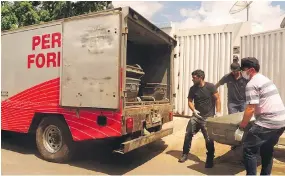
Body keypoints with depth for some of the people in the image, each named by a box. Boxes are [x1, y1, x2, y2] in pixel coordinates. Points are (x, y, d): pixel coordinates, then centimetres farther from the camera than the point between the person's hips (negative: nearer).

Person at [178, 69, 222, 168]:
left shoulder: (210, 87, -9)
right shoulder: (193, 89, 1)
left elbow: (217, 99, -6)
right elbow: (190, 101, 6)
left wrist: (218, 112, -13)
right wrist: (194, 110, -12)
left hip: (208, 118, -4)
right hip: (196, 116, 4)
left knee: (209, 139, -2)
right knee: (188, 134, 3)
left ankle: (210, 160, 15)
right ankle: (185, 154, 22)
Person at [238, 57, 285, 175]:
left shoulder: (252, 84, -11)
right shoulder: (265, 79, 19)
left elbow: (251, 109, -18)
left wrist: (242, 126, -7)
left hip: (268, 123, -10)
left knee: (249, 148, 0)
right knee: (267, 149, 24)